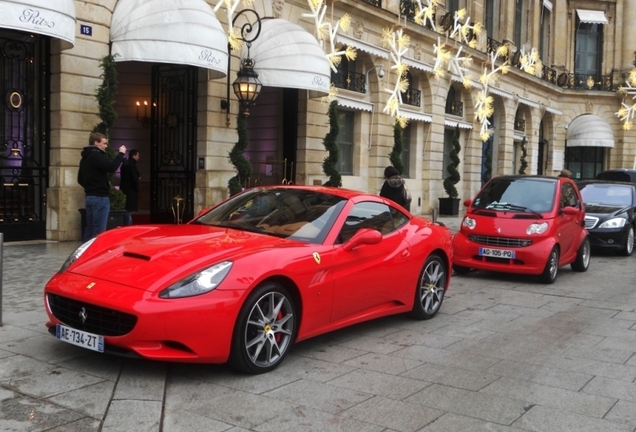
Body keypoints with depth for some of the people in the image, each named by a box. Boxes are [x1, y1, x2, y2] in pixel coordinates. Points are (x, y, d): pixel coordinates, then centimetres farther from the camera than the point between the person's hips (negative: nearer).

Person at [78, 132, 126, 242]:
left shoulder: (86, 157, 18)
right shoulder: (96, 155, -12)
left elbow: (80, 179, 23)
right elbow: (111, 167, -26)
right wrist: (121, 153, -15)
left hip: (89, 196, 10)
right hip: (99, 197, -10)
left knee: (90, 228, 13)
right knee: (99, 230, -8)